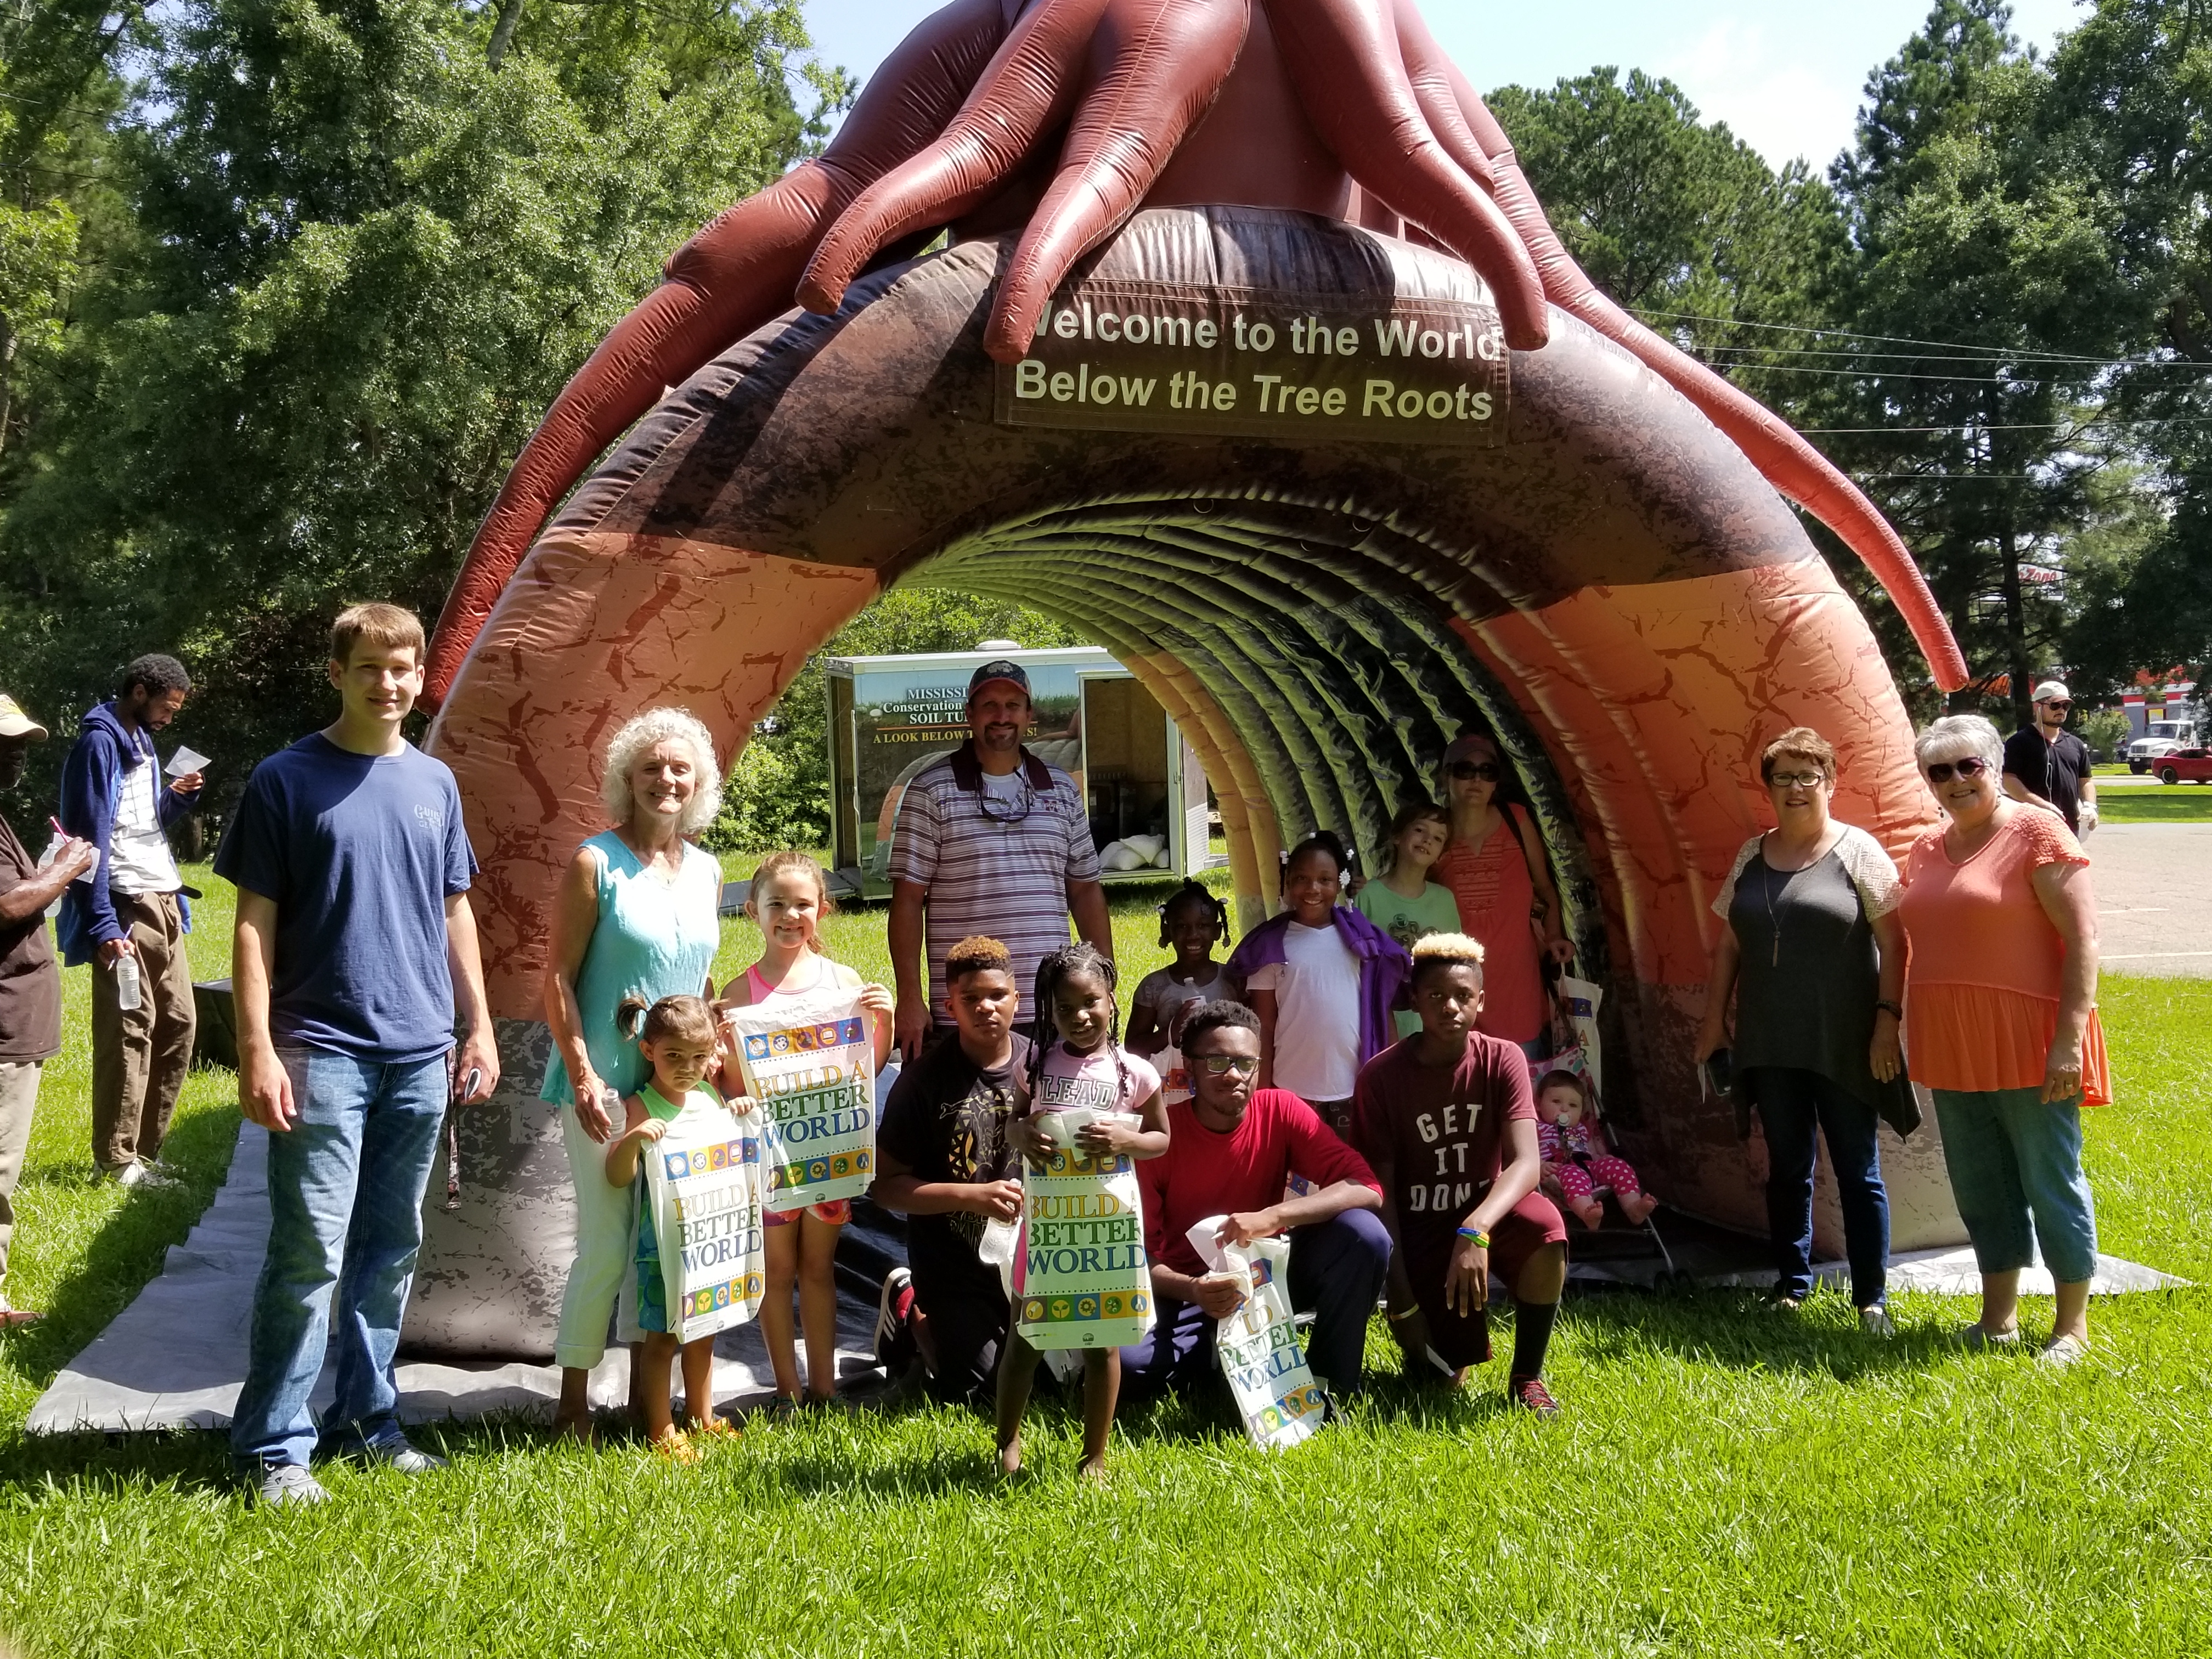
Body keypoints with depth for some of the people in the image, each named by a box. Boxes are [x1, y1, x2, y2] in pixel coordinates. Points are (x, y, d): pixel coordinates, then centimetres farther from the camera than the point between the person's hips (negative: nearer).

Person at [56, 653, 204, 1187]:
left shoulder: (141, 740, 16)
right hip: (127, 907, -9)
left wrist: (175, 798, 3)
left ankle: (144, 1146, 20)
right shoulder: (100, 744, -12)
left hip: (163, 903, 9)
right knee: (128, 1031, -4)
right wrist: (103, 925, -20)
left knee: (178, 1022, 10)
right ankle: (117, 1160, 5)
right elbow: (92, 839, -16)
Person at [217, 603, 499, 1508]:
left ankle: (367, 1417, 24)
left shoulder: (434, 782, 11)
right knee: (311, 1253, -7)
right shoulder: (287, 779, -2)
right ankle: (275, 1446, 3)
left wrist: (478, 1027, 12)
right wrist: (257, 1050, -12)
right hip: (323, 1052, -5)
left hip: (420, 1056, 5)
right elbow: (255, 923, -4)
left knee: (392, 1250, 12)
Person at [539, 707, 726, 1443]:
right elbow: (558, 977, -8)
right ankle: (574, 1402, 10)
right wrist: (584, 1075, -15)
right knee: (607, 1244, -5)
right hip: (607, 1085, -6)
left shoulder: (706, 872, 11)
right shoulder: (596, 863, -7)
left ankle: (646, 1394, 22)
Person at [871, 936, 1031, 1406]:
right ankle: (916, 1314, 23)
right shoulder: (926, 1078, -14)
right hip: (955, 1266, -4)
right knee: (972, 1397, -3)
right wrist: (971, 1196, -24)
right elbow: (885, 1184, -14)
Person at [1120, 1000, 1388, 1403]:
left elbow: (1367, 1188, -23)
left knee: (1363, 1234, -26)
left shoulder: (1280, 1110, -12)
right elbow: (1140, 1253, -14)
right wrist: (1192, 1290, -35)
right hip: (1186, 1287, -1)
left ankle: (1325, 1383, -8)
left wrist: (1272, 1217, -36)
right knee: (1125, 1355, -33)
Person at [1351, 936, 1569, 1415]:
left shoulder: (1502, 1060, -11)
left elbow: (1527, 1162, -24)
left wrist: (1476, 1228, -44)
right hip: (1419, 1228, -1)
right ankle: (1456, 1338, 23)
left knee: (1545, 1227, -34)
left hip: (1488, 1211, 1)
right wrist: (1403, 1304, -18)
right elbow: (1381, 1191, -12)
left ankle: (1526, 1377, -11)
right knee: (1443, 1374, -17)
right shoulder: (1381, 1076, -13)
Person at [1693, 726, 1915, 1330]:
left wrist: (1887, 1018, -13)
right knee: (1787, 1166, 12)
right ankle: (1791, 1283, 23)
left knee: (1857, 1169, 2)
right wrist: (1713, 1022, 11)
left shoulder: (1857, 850, -3)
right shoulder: (1751, 856, 10)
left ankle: (1872, 1298, 10)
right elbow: (1727, 945, 14)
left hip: (1843, 1046, -4)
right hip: (1771, 1046, 4)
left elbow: (1893, 942, -6)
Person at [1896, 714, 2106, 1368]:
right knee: (1979, 1185, 14)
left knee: (2052, 1182, 3)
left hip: (2027, 1045, -6)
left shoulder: (2036, 833, -8)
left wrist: (2069, 1038, -18)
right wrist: (1908, 1034, 14)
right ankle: (1999, 1316, 26)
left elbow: (2083, 938, -13)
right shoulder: (1927, 849, 11)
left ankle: (2073, 1325, 15)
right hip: (1953, 1049, 6)